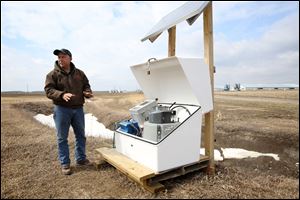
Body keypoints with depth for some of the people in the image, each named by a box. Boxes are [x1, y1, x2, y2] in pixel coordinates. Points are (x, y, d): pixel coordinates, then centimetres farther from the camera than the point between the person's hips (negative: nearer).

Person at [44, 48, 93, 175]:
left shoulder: (79, 73, 7)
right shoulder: (53, 74, -4)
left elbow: (86, 85, 15)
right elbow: (48, 90, -11)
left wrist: (87, 92, -9)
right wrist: (62, 95, -30)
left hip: (78, 108, 4)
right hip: (61, 109, -3)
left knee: (81, 135, 12)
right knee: (62, 138, 4)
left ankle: (81, 159, 28)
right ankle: (65, 163, 17)